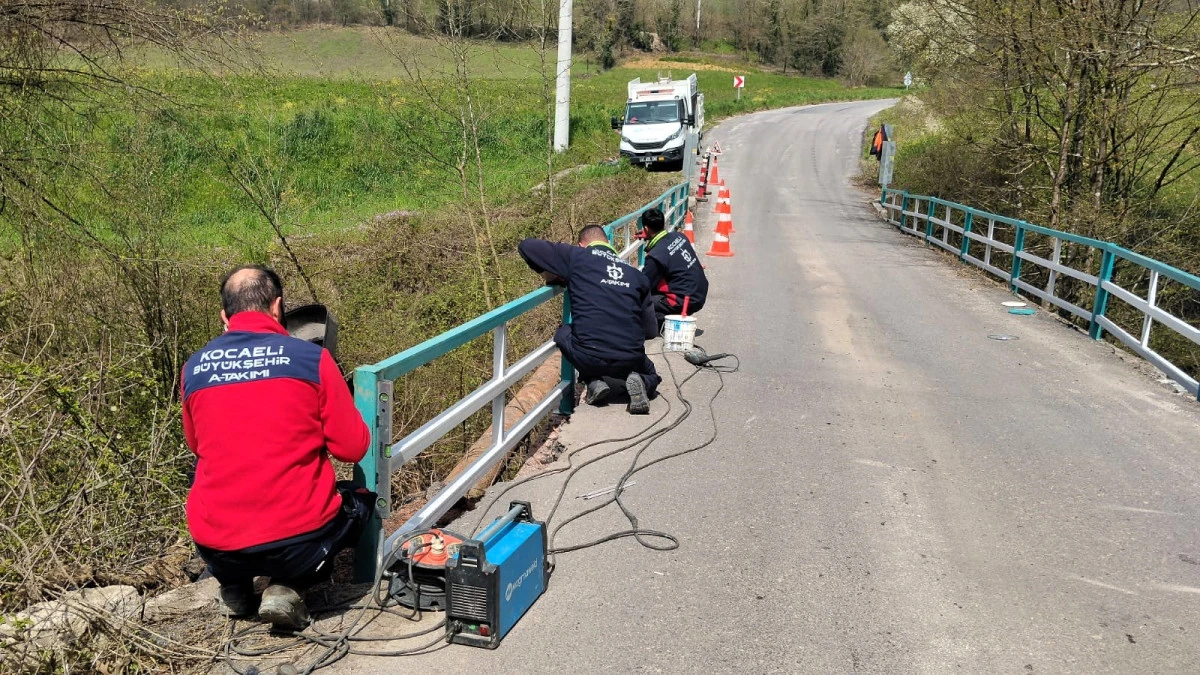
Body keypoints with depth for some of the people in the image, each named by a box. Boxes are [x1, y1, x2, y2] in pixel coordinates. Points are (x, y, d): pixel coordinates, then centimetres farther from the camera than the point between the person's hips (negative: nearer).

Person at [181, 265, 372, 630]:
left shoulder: (194, 367, 3)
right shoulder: (311, 357, -7)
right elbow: (354, 447, -2)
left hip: (215, 547, 5)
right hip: (296, 539, -4)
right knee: (361, 500, 26)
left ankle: (234, 588, 18)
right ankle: (286, 588, 6)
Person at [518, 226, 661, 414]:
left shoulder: (576, 256, 5)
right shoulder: (636, 273, 15)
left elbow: (526, 246, 8)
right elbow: (650, 330, 14)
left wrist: (551, 276, 21)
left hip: (590, 357, -2)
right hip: (631, 360, 2)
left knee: (563, 334, 30)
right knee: (650, 377, 34)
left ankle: (595, 382, 6)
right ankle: (635, 382, -2)